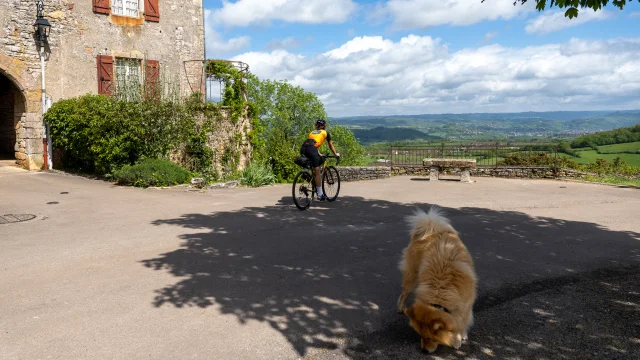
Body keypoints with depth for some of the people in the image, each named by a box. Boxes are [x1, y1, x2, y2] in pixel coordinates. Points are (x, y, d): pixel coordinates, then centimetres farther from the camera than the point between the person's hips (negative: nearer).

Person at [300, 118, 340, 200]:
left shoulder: (312, 132, 34)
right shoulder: (325, 132, 23)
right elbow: (330, 145, 33)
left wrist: (319, 154, 50)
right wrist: (336, 154, 46)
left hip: (303, 149, 5)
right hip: (311, 149, -5)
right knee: (317, 172, 0)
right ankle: (320, 195, 2)